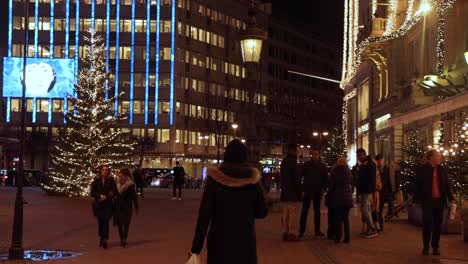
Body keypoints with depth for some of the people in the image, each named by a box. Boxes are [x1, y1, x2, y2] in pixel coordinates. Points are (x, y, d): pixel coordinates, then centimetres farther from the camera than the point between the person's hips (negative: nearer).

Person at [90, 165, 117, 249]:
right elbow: (92, 193, 1)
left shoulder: (111, 181, -2)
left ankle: (105, 240, -15)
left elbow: (114, 192, 0)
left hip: (107, 204, -2)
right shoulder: (96, 181, 1)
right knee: (100, 222, 12)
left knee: (106, 221, -12)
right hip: (98, 204, 2)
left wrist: (106, 197, -15)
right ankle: (102, 238, 30)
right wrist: (100, 195, -16)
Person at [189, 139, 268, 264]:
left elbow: (204, 214, -11)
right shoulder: (252, 178, -4)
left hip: (220, 241, -1)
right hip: (245, 241, 1)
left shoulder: (215, 177, -8)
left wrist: (196, 248, -9)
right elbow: (262, 212, 2)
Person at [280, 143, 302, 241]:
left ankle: (285, 233, 12)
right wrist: (299, 192, -11)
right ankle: (290, 234, -8)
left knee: (285, 214, 11)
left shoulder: (283, 162, 15)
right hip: (293, 193, -9)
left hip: (284, 193, 9)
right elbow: (297, 179, -15)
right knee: (292, 214, -6)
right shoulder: (293, 162, -13)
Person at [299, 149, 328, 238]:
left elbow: (326, 178, 10)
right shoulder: (306, 165, -1)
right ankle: (301, 230, -4)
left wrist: (323, 188, -5)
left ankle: (317, 230, 14)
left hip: (318, 191, 3)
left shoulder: (322, 166, 6)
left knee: (317, 211, 8)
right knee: (304, 210, -5)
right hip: (307, 191, -3)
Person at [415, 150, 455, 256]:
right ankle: (426, 247, 11)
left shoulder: (442, 170, 8)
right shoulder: (422, 170, -3)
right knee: (427, 224, 0)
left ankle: (435, 247, 14)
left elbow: (446, 186, 10)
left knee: (437, 224, 6)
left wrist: (451, 198, 1)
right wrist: (419, 199, -7)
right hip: (427, 201, -3)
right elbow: (418, 186, -1)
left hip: (439, 201, 3)